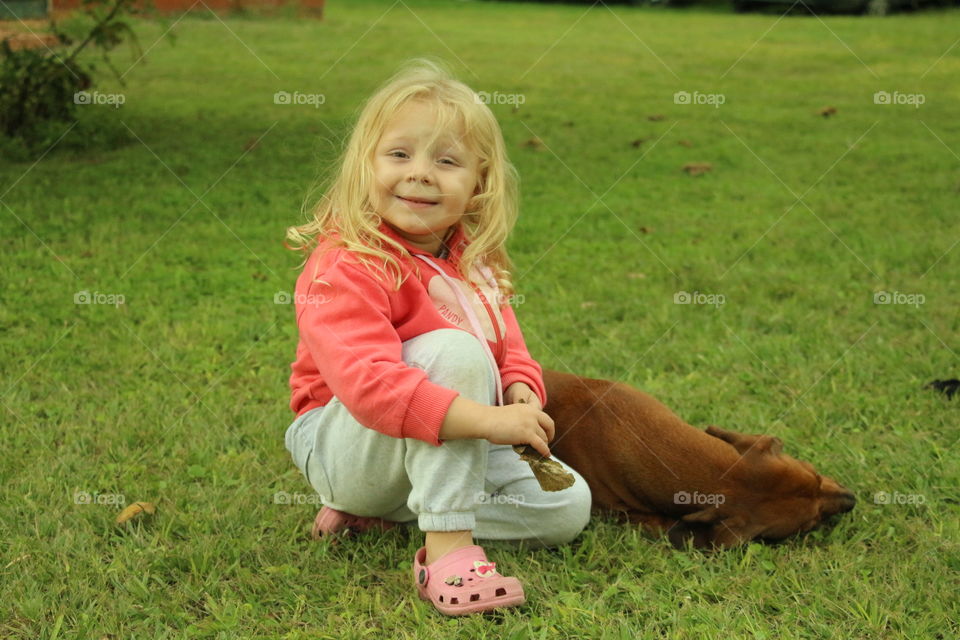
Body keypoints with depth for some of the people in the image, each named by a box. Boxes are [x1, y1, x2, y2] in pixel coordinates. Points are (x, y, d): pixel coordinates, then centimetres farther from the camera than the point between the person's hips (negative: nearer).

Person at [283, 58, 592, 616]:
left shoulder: (474, 260, 1)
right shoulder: (346, 267, -24)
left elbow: (509, 348, 9)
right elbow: (368, 382, -38)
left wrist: (521, 395, -16)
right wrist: (488, 419, -42)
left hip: (452, 446, 8)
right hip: (346, 445, -8)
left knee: (567, 508, -5)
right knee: (453, 350, -33)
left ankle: (386, 514, -1)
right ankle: (448, 549, -34)